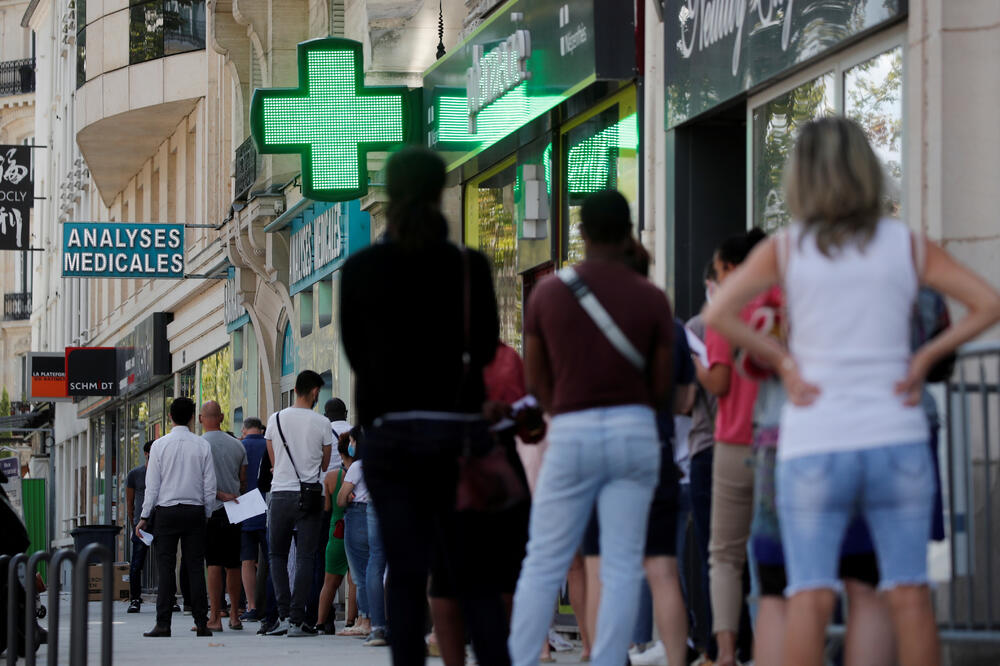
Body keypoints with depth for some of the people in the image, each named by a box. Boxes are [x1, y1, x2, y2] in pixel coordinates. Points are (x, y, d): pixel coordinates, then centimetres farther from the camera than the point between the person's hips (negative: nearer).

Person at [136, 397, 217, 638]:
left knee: (166, 568, -2)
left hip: (167, 511, -1)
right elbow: (210, 485, 2)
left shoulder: (160, 445, -3)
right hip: (195, 511, 1)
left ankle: (163, 623, -8)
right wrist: (207, 514, 13)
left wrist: (144, 517, 5)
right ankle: (201, 623, 1)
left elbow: (152, 486, -2)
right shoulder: (202, 446, 1)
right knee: (196, 567, 3)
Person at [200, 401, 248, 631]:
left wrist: (221, 495, -8)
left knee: (214, 564, -6)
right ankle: (234, 615, 14)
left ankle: (215, 617, -8)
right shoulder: (237, 445, 9)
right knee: (233, 565, 10)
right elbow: (243, 481, 11)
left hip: (212, 510, -4)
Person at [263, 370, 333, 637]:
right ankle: (297, 620, -4)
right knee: (305, 558, 1)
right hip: (309, 496, -1)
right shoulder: (322, 423, -2)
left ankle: (284, 615, 0)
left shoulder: (276, 420, 3)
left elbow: (273, 461, 11)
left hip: (280, 494, 1)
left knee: (277, 556, 11)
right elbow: (325, 464, 7)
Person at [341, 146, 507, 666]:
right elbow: (486, 349, 6)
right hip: (458, 430, 0)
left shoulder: (359, 271, 0)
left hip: (389, 432, 0)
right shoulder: (469, 266, -2)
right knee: (474, 573, 4)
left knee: (407, 575, 3)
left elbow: (355, 353, 7)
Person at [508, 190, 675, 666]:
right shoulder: (652, 299, 0)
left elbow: (535, 381, 6)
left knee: (542, 566, 5)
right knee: (622, 568, 2)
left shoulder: (547, 293, 0)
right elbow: (662, 387, 4)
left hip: (571, 433, 0)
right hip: (635, 431, 0)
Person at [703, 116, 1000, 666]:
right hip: (895, 438, 1)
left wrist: (783, 361, -2)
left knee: (809, 595, -2)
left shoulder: (785, 251, 0)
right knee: (908, 593, 5)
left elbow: (719, 315, -10)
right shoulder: (908, 246, 3)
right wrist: (924, 358, 2)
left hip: (813, 443, -1)